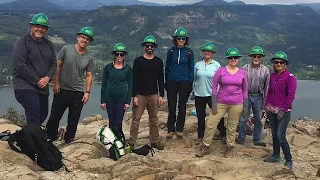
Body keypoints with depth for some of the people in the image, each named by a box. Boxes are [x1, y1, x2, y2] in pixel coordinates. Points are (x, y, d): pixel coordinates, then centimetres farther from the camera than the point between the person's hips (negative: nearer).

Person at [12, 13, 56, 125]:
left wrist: (47, 78, -11)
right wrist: (37, 81, -17)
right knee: (34, 113, -18)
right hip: (26, 87, -7)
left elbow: (53, 64, 9)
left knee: (43, 114, 13)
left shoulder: (48, 44, 12)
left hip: (43, 88, 7)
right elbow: (20, 66, -17)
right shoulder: (22, 42, -9)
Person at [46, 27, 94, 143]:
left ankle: (69, 141, 22)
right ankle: (49, 138, 17)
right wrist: (56, 83, -5)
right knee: (55, 116, 4)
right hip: (62, 90, -2)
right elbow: (58, 66, 0)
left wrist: (87, 92, 0)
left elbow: (89, 76, 6)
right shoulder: (66, 49, -3)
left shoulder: (89, 58, 4)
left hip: (78, 93, 2)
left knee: (74, 119, 9)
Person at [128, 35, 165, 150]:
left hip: (153, 95, 3)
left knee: (154, 119, 8)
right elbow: (134, 80, -2)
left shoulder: (159, 62, 8)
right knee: (136, 119, -1)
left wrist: (161, 96, 3)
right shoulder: (138, 61, 0)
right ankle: (131, 142, 5)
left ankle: (155, 141, 18)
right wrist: (134, 96, -9)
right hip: (140, 95, -2)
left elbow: (161, 80, 9)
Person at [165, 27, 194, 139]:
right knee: (171, 107, 5)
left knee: (182, 107, 7)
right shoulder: (171, 51, 2)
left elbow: (191, 68, 3)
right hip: (172, 82, 1)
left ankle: (179, 129, 19)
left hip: (184, 83, 0)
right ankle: (170, 129, 16)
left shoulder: (189, 52, 0)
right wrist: (166, 81, 7)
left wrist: (190, 83, -1)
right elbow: (167, 67, 8)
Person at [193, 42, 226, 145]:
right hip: (199, 94, 2)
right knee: (200, 116, 10)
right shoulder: (197, 65, 6)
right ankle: (200, 136, 23)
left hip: (212, 94, -2)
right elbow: (194, 79, 13)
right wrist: (194, 90, 10)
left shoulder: (216, 65, 0)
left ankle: (222, 135, 17)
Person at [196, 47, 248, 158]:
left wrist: (245, 106, 8)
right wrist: (214, 104, -6)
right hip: (221, 102, -1)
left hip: (236, 104, 1)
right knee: (210, 123, -3)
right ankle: (205, 147, 11)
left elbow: (245, 90, 10)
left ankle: (230, 147, 28)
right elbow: (214, 87, -2)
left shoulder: (242, 73, 3)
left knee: (232, 126, 9)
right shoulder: (221, 71, -3)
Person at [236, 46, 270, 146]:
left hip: (258, 97, 1)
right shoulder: (245, 68, 0)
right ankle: (241, 138, 19)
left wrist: (264, 102, 1)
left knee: (258, 120, 10)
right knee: (243, 119, 4)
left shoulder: (265, 70, 3)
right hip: (246, 96, -1)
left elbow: (266, 87, 5)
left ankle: (257, 140, 22)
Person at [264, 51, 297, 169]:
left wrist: (283, 110, -15)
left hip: (283, 111, -6)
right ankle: (276, 156, 26)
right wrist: (267, 106, 10)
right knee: (274, 134, 13)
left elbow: (291, 96, -13)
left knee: (280, 136, -10)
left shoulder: (290, 77, -10)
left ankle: (289, 160, 3)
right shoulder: (272, 76, 9)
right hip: (272, 110, 6)